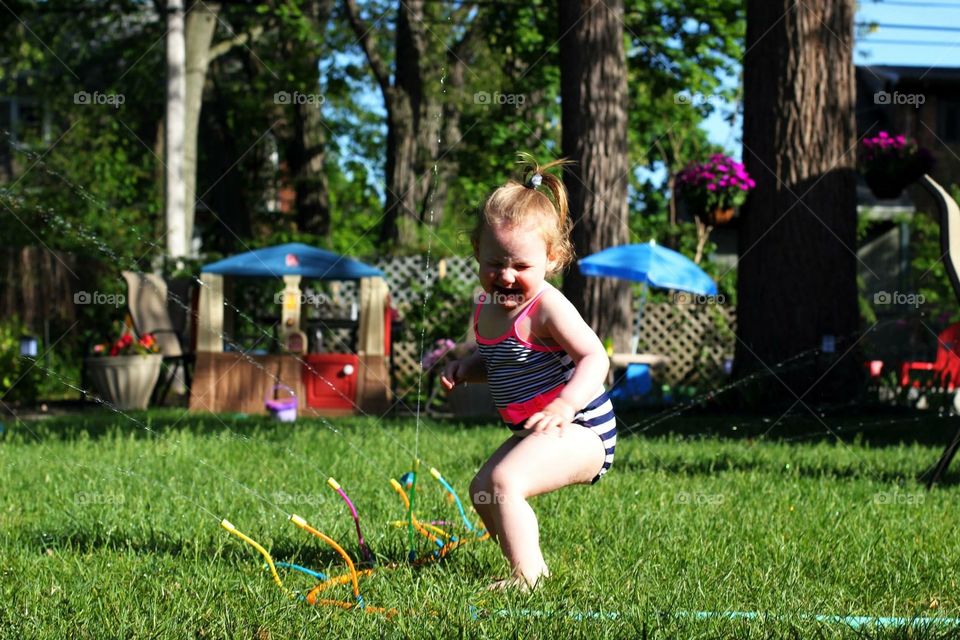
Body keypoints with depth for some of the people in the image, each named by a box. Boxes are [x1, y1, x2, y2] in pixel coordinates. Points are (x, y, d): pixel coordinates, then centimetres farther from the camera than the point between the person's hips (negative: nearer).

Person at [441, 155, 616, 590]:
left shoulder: (547, 307, -22)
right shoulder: (488, 307, 3)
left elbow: (595, 358, -26)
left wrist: (566, 404, -40)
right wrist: (465, 369, -1)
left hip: (580, 430, -11)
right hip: (535, 432, 11)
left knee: (504, 481, -28)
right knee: (482, 490, 23)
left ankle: (526, 577, -23)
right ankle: (533, 566, 32)